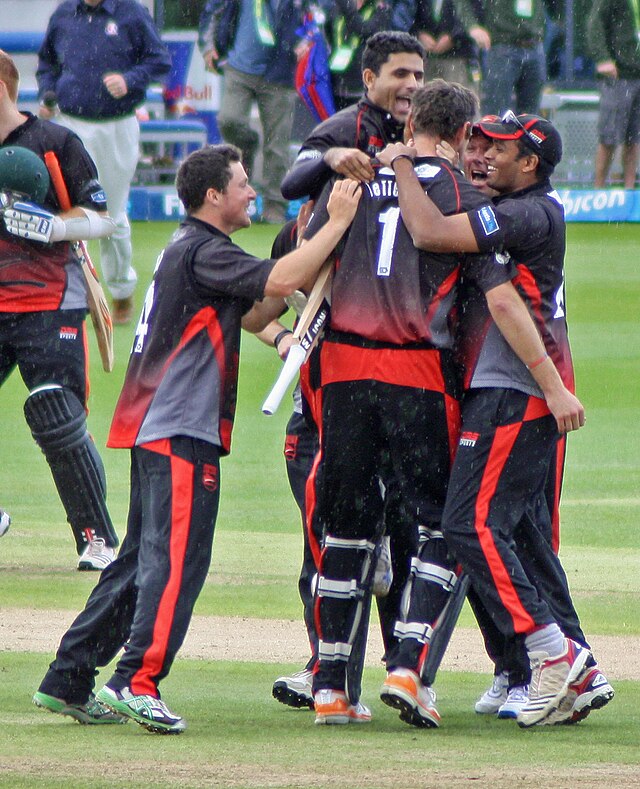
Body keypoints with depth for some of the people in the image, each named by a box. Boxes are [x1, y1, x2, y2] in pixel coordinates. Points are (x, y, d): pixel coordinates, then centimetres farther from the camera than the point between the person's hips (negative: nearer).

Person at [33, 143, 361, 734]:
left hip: (153, 432, 10)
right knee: (176, 560, -13)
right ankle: (135, 683, -20)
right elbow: (278, 282, -24)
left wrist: (305, 275, 9)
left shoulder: (186, 251, 21)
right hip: (182, 435, -10)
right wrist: (337, 223, -17)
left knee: (140, 562, 13)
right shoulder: (202, 252, -11)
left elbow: (250, 314, 23)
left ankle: (68, 681, 13)